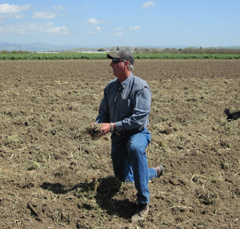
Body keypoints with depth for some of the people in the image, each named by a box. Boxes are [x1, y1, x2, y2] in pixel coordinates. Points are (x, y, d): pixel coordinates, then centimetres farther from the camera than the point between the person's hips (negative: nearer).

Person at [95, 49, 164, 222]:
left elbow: (139, 118, -25)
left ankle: (143, 203, -34)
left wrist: (112, 126, -29)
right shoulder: (110, 86, 4)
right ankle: (155, 171, 45)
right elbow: (104, 112, 12)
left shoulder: (140, 86, -18)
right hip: (118, 136, 7)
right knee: (124, 178, 14)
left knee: (135, 148, -43)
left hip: (137, 133, -7)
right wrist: (97, 124, -11)